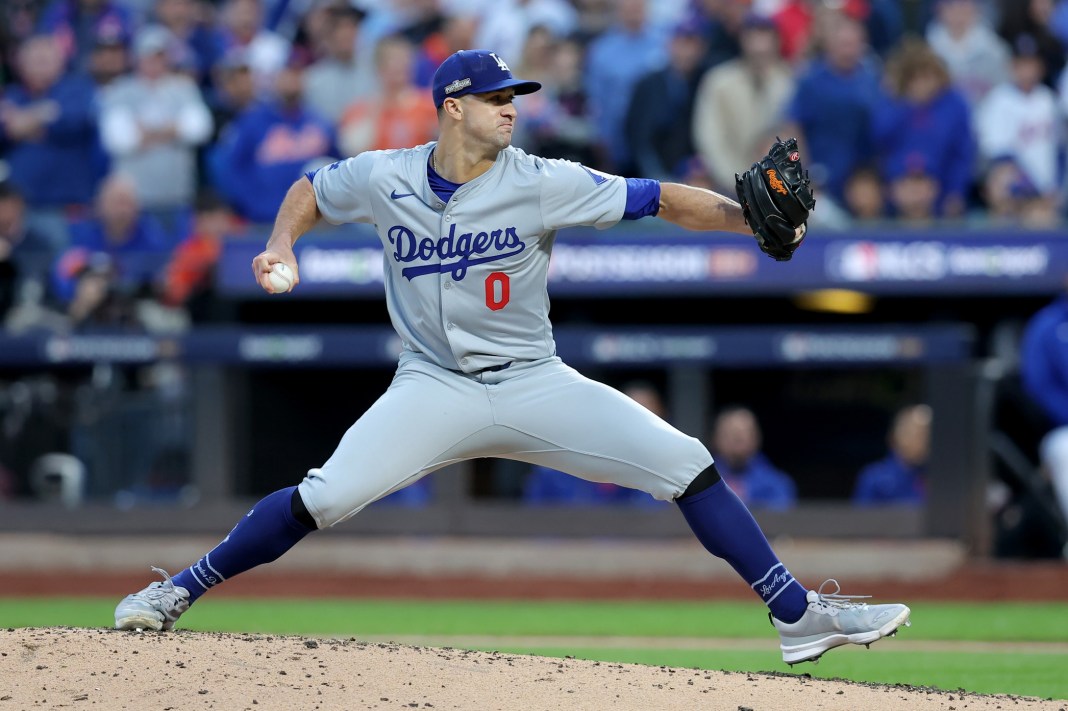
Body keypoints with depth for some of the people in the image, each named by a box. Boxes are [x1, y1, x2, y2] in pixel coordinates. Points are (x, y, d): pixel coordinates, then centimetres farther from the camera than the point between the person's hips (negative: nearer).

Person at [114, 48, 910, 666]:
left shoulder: (542, 184, -11)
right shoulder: (383, 178, -5)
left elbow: (661, 199, -16)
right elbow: (310, 190, 15)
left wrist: (747, 216, -31)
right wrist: (282, 244, -5)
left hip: (534, 385, 1)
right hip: (435, 388, -1)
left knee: (686, 465, -12)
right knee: (324, 497, -21)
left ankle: (799, 615, -5)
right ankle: (178, 592, -4)